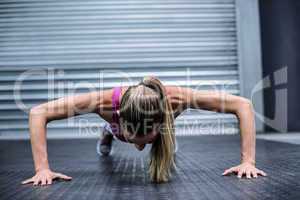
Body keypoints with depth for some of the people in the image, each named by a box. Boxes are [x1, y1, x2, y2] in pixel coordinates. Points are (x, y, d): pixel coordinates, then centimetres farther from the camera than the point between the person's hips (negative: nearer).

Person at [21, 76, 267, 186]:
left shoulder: (176, 98, -48)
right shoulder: (107, 102, -48)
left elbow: (243, 105, -41)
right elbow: (38, 113, -40)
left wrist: (248, 161, -45)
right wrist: (42, 168, -45)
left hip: (160, 129, 1)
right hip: (120, 124, 0)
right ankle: (109, 134, 70)